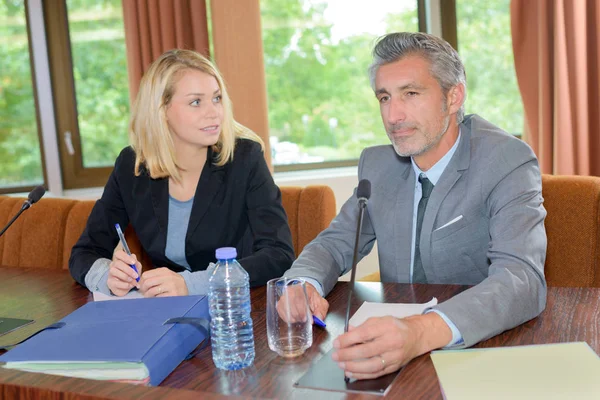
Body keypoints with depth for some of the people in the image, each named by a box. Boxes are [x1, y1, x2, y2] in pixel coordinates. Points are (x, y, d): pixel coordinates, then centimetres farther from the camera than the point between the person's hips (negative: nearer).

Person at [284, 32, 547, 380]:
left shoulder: (508, 163, -13)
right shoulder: (377, 164, 4)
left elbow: (523, 279, -26)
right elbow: (337, 243, 10)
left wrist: (422, 332, -44)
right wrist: (304, 284, -15)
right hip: (396, 351, 4)